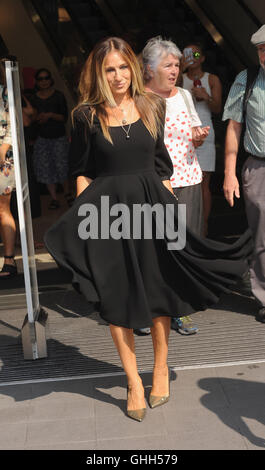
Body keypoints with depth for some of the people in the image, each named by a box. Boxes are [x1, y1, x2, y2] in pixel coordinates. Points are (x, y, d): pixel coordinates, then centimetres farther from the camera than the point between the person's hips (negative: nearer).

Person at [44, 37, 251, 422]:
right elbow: (82, 173, 2)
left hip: (151, 205, 2)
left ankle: (161, 368, 30)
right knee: (117, 298, 4)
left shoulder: (151, 106, 6)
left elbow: (162, 164, 9)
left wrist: (169, 206, 5)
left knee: (160, 290, 9)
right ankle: (134, 383, 20)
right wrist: (85, 215, -7)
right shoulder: (88, 116, 0)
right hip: (108, 212, -1)